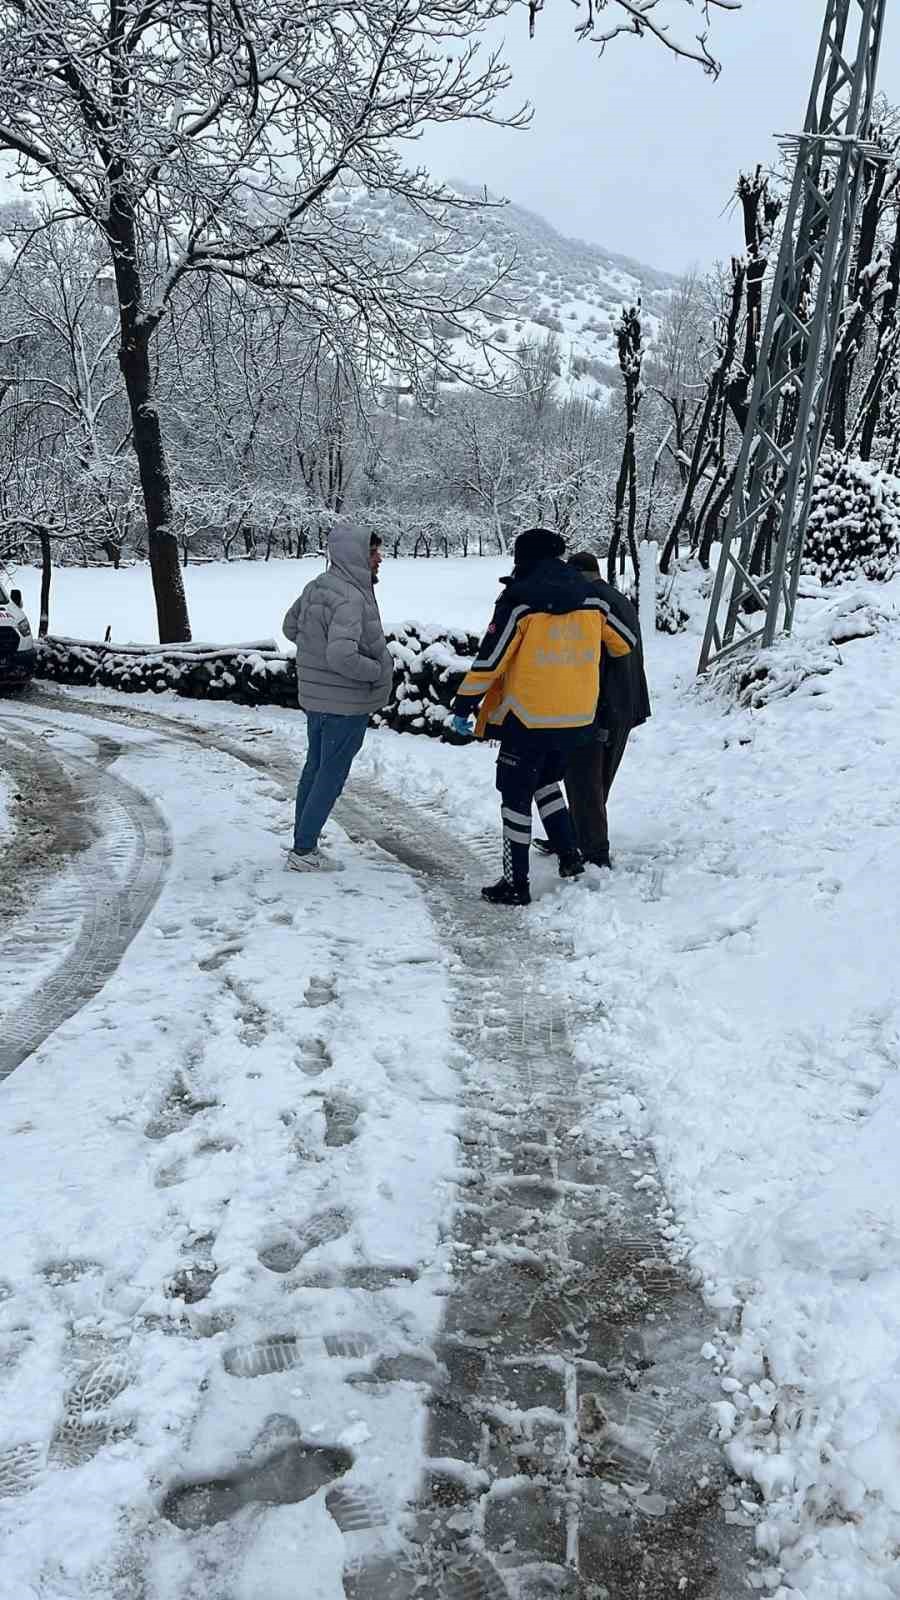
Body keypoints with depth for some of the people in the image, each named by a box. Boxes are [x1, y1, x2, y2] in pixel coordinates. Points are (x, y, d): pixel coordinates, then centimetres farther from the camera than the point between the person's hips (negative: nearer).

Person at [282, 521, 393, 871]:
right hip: (345, 703, -9)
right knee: (331, 776, 3)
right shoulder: (350, 598, -25)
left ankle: (302, 843, 30)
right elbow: (341, 656, -35)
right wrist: (379, 670, -19)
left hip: (314, 697, 9)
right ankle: (304, 851, 12)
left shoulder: (316, 586, 4)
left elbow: (290, 626, 17)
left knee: (314, 768, 19)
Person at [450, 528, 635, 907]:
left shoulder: (518, 599, -12)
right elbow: (624, 641, 14)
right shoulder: (589, 597, 3)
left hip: (528, 718, -5)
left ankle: (516, 884, 8)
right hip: (577, 717, 6)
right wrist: (592, 659, 35)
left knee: (516, 796, 5)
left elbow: (490, 659, -13)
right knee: (546, 780, 27)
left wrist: (463, 705, -5)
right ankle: (570, 855, 21)